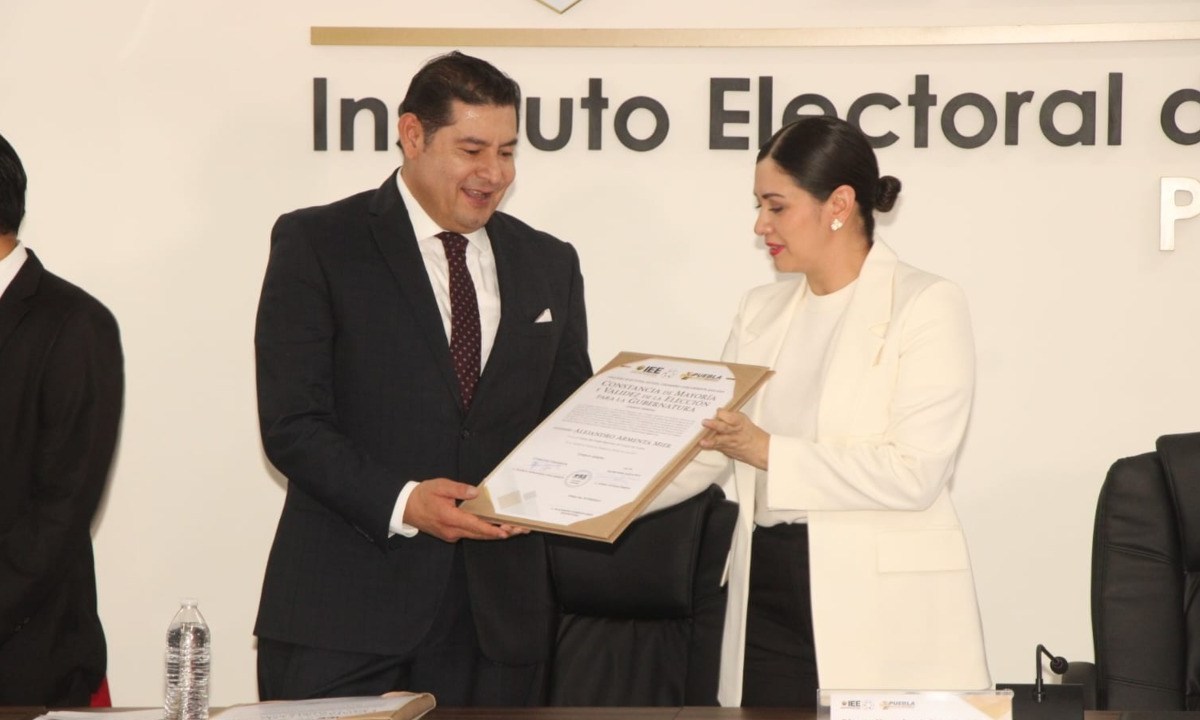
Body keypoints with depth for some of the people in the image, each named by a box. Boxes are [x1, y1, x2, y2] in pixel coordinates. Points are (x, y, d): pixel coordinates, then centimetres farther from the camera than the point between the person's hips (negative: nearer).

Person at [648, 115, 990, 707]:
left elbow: (915, 472, -15)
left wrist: (768, 451, -19)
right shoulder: (762, 312, 15)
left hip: (884, 607, -5)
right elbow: (703, 452, 12)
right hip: (767, 597, 5)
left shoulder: (926, 305, -4)